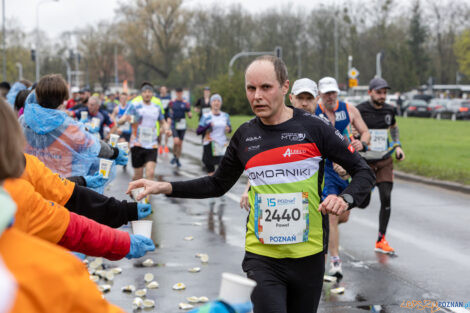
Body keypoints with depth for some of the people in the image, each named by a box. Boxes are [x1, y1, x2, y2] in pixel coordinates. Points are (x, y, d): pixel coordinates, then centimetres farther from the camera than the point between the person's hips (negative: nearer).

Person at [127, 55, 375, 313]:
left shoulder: (314, 128, -6)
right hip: (261, 256, 1)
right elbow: (218, 184, 18)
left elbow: (363, 172, 0)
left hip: (308, 257, -1)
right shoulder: (244, 136, 4)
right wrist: (165, 187, 7)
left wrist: (345, 199, -20)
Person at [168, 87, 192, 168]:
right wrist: (169, 118, 4)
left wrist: (190, 114, -20)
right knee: (176, 141, -18)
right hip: (174, 124, -1)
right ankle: (174, 156, 6)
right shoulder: (172, 102, 2)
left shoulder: (186, 103, 1)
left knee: (180, 143, 8)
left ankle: (178, 159, 23)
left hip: (182, 125, 1)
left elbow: (189, 115, 2)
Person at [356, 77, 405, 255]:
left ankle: (381, 241, 2)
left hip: (385, 161, 4)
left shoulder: (389, 110, 6)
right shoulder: (360, 110, -9)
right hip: (365, 161, -4)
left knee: (386, 199, -6)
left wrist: (397, 146, 12)